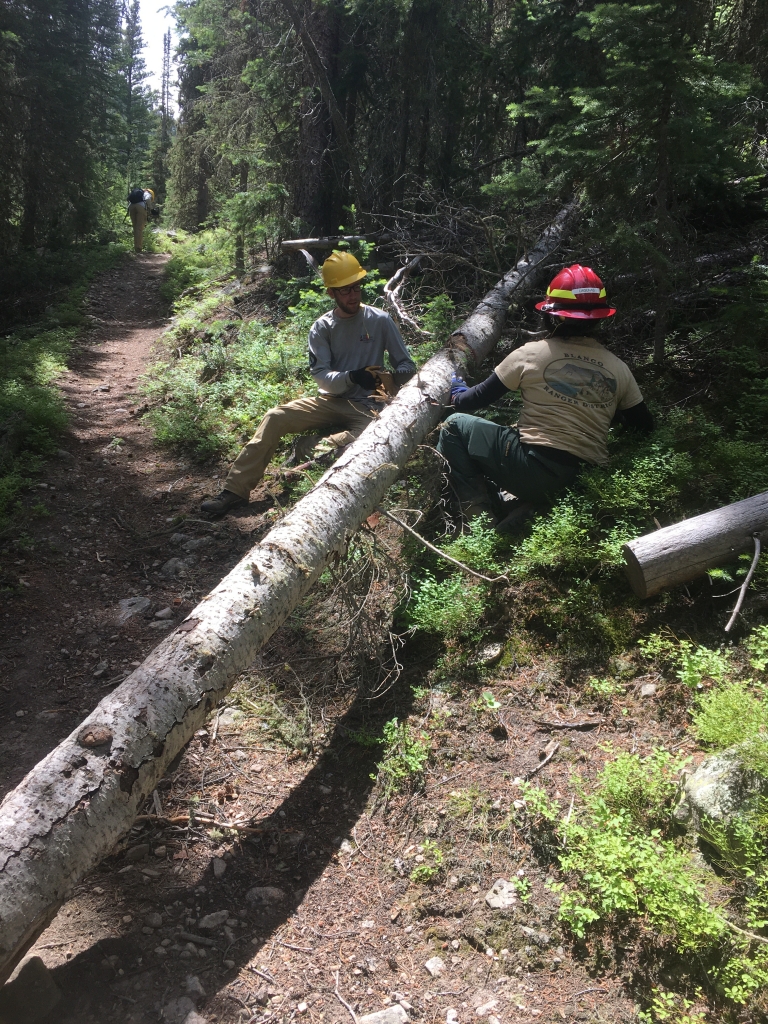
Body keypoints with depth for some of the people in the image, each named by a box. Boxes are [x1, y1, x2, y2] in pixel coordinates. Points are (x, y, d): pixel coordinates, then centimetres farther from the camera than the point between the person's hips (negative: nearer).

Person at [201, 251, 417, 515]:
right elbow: (321, 376, -7)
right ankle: (236, 490, -18)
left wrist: (393, 379, -22)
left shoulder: (380, 320, -1)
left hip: (365, 406, -2)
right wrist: (351, 377, -28)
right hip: (331, 401, 2)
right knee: (275, 418, -17)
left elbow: (406, 365, 2)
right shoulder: (322, 328, 2)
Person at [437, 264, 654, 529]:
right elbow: (644, 426, 17)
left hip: (534, 470, -5)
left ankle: (480, 513, 2)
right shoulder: (618, 369, 6)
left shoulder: (532, 354, -2)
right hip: (584, 485, 5)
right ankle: (534, 502, 10)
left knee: (455, 425, 12)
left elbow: (478, 399, 8)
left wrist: (457, 396, 30)